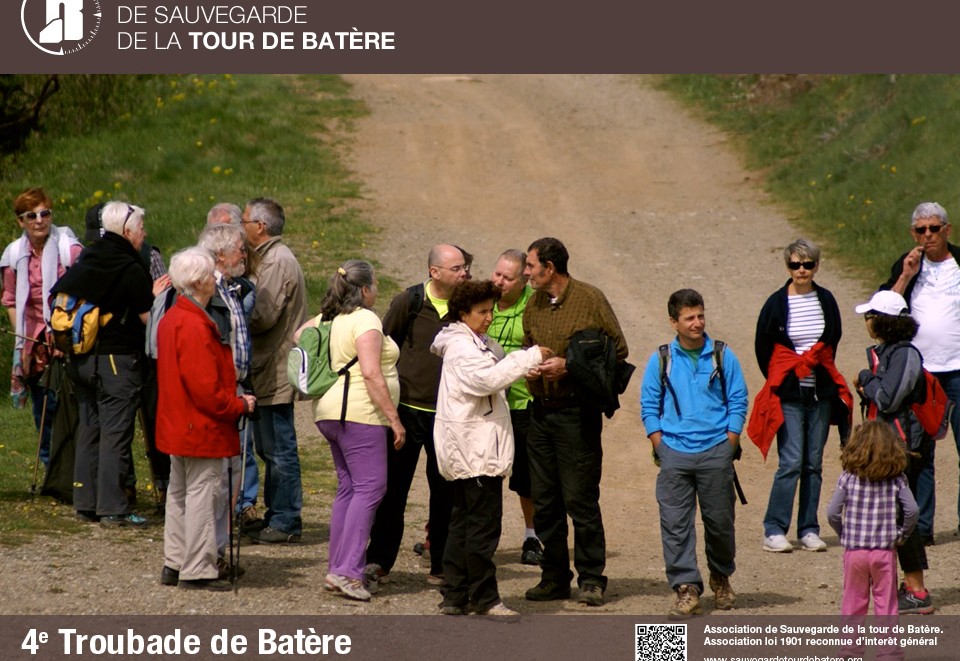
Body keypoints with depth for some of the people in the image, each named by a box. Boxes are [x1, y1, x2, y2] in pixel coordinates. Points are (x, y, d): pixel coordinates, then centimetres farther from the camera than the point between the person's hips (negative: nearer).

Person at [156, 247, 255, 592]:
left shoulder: (171, 319, 10)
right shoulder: (194, 326, -23)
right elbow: (205, 387, -25)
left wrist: (233, 401, 17)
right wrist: (239, 405, -11)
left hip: (177, 426, 10)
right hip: (203, 429, -10)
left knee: (179, 492, 17)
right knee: (202, 495, -4)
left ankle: (174, 564, 24)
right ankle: (197, 571, 0)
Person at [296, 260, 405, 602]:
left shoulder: (326, 318, 14)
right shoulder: (365, 320, -12)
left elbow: (299, 334, 33)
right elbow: (371, 372, -19)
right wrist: (394, 419, -17)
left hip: (331, 413, 9)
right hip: (359, 412, -9)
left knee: (348, 489, 13)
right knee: (370, 487, -9)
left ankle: (337, 569, 12)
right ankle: (346, 570, -17)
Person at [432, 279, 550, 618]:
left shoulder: (481, 344, 20)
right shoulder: (461, 346, -13)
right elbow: (487, 379, -26)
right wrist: (531, 358, -23)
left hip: (466, 450, 11)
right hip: (475, 449, -11)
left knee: (463, 523, 11)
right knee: (483, 523, -7)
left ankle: (455, 596, 14)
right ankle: (484, 597, -4)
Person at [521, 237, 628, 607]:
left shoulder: (590, 299, -7)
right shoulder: (534, 305, 12)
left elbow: (618, 350, -7)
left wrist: (569, 365, -16)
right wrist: (529, 367, 1)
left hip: (577, 413, -6)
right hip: (541, 410, 7)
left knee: (580, 499, -6)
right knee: (544, 501, 8)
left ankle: (591, 579, 3)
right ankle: (554, 577, 17)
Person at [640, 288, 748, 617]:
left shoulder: (723, 357, 3)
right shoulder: (661, 361, 4)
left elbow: (738, 403, 6)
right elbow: (649, 407, 8)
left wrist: (728, 447, -2)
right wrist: (661, 448, -2)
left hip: (716, 451, 0)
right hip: (675, 454, 0)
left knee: (720, 520, 6)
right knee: (675, 523, -6)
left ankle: (721, 578, 28)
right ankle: (686, 588, -3)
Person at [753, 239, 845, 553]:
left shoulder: (826, 300, 5)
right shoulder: (777, 303, -4)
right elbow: (762, 347, 4)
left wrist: (823, 371, 12)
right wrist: (778, 381, 5)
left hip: (820, 394, 4)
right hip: (789, 395, -4)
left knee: (814, 463, 6)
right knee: (791, 462, -11)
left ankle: (809, 530, 12)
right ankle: (774, 530, -4)